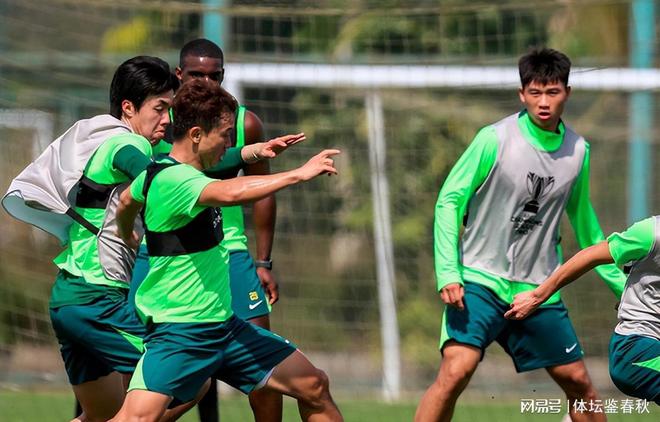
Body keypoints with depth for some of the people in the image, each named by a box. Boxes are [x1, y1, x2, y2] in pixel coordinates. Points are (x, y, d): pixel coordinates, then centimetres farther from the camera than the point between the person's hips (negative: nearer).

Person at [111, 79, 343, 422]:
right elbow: (230, 193, -40)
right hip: (178, 332, -10)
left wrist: (128, 237, 52)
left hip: (224, 326, 10)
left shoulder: (157, 171, 10)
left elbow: (127, 201, 31)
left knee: (314, 387, 8)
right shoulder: (173, 179, -21)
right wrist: (298, 174, -33)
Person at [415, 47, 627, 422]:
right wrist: (448, 274, -16)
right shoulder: (494, 140, -11)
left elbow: (583, 220, 19)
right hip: (480, 279, -5)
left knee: (579, 382, 8)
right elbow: (449, 201, -6)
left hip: (539, 289, 5)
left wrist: (620, 283, 22)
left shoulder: (578, 151, 4)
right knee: (456, 371, -23)